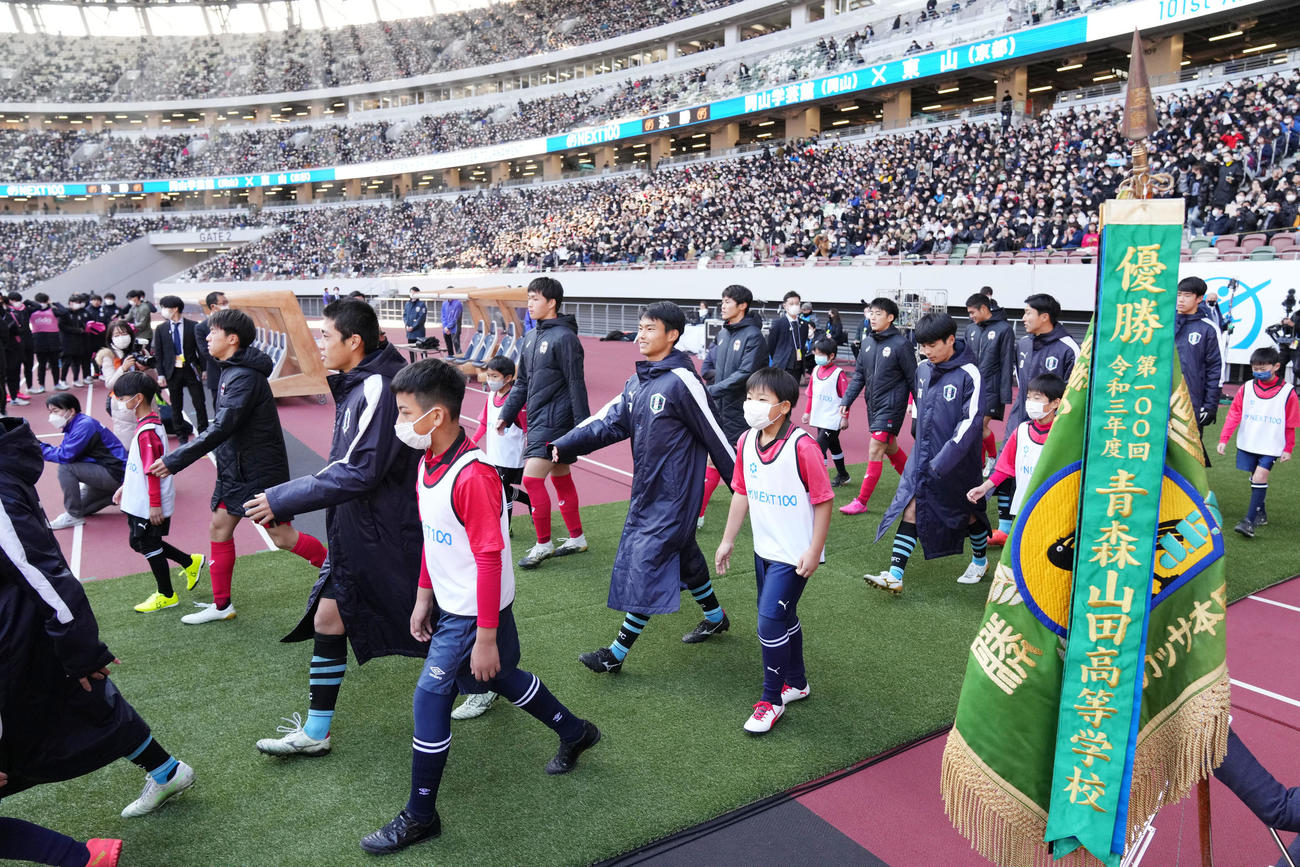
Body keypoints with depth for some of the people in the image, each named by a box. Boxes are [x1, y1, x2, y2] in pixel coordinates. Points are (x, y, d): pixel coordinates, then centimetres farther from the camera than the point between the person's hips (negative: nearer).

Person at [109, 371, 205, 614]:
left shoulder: (147, 431, -23)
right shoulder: (146, 425, 8)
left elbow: (153, 470, -24)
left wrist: (155, 504, -23)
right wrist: (125, 486, 24)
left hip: (149, 505, -9)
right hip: (139, 501, 9)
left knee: (149, 545, 4)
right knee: (139, 542, 19)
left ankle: (166, 595, 19)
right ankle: (190, 562, 29)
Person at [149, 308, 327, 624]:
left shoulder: (245, 377, -22)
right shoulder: (232, 371, 10)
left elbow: (221, 429, -27)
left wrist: (175, 460, -24)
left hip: (258, 472, -10)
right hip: (235, 469, 10)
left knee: (283, 536, -3)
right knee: (219, 529, 11)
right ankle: (221, 605, 22)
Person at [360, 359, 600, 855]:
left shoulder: (472, 475, -27)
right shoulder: (427, 462, 1)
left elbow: (490, 559, -25)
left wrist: (486, 638, -22)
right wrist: (423, 598, 14)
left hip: (474, 613, -9)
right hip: (449, 605, 9)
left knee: (431, 697, -2)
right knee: (502, 678, 22)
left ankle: (420, 817, 17)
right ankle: (574, 732, 45)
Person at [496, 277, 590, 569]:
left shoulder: (564, 337, -13)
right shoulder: (530, 338, 12)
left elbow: (576, 384, -15)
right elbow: (522, 383, 18)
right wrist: (506, 414, 12)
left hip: (555, 421, -8)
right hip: (536, 421, 8)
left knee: (532, 479, -11)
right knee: (561, 478, 14)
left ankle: (544, 543, 4)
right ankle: (577, 538, 25)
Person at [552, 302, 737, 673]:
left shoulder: (682, 381, -17)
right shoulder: (637, 382, 8)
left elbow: (717, 437, -13)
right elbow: (608, 422, 2)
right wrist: (563, 445, -11)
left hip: (673, 495, -8)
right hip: (646, 490, 8)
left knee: (647, 563, -5)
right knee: (681, 554, 20)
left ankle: (618, 652, 4)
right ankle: (716, 617, 41)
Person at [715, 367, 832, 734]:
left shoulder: (803, 447, -22)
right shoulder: (746, 442, -2)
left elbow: (823, 501, -16)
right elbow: (741, 493, 8)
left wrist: (814, 551, -15)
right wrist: (728, 540, 10)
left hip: (795, 554, -7)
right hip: (764, 549, 7)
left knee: (770, 621, -7)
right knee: (784, 618, 20)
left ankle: (771, 700, 12)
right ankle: (796, 683, 41)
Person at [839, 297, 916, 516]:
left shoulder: (901, 344, -12)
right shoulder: (867, 342, 7)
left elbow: (913, 378, -7)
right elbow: (859, 374, 10)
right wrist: (846, 401, 3)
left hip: (891, 405, -7)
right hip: (873, 405, 7)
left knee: (875, 450, -10)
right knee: (890, 448, 19)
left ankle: (862, 501, -5)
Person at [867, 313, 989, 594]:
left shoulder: (969, 374, -17)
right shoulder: (923, 369, 3)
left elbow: (971, 421, -21)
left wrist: (944, 460, -26)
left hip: (957, 461, -5)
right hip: (923, 455, 5)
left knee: (969, 511, 14)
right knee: (911, 509, -4)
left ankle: (980, 560, 40)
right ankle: (894, 576, -5)